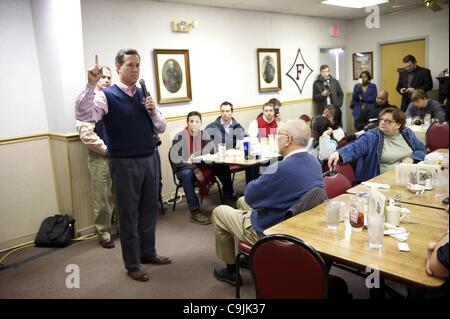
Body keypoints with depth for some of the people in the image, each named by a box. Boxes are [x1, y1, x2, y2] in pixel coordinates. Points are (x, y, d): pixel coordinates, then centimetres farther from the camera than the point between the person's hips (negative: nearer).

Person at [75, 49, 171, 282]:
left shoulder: (145, 94, 9)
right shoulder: (107, 96, -8)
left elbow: (160, 129, 10)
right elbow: (83, 115, -25)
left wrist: (153, 111, -8)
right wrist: (91, 85, -32)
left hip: (149, 159, 6)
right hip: (124, 164, -5)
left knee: (150, 209, 16)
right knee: (129, 214, 7)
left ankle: (148, 253, 35)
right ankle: (132, 264, 22)